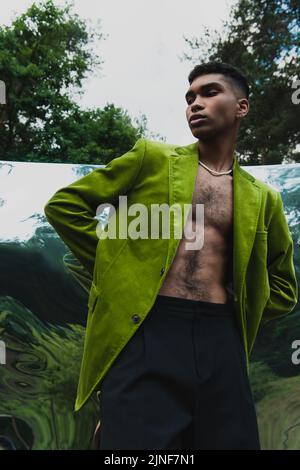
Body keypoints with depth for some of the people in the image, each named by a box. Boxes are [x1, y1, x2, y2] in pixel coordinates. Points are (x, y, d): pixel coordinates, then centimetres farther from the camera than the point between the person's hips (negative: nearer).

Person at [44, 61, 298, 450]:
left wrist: (238, 312, 7)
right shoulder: (151, 157, 8)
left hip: (221, 342, 3)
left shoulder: (262, 198, 15)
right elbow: (63, 205, 8)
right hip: (143, 333, -2)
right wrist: (115, 263, 1)